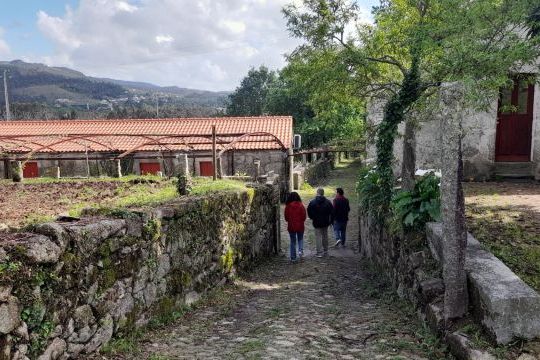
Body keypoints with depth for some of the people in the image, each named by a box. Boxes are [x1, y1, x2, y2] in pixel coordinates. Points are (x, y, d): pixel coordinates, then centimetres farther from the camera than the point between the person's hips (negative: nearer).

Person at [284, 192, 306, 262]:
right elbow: (304, 216, -7)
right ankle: (300, 250, -4)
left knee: (292, 241, 10)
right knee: (300, 239, 21)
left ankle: (293, 257, 13)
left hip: (291, 226, 0)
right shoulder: (301, 205, -11)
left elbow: (286, 217, -2)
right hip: (300, 225, 0)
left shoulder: (288, 206, -9)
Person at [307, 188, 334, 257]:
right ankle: (325, 251, 24)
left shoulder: (312, 202, -8)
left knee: (318, 237, 2)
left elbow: (309, 213, -4)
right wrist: (331, 220, 11)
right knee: (325, 236, 15)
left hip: (317, 223, -3)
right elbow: (332, 212, 2)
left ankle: (319, 252, -3)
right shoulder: (328, 202, -1)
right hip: (326, 223, 3)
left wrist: (313, 218, 14)